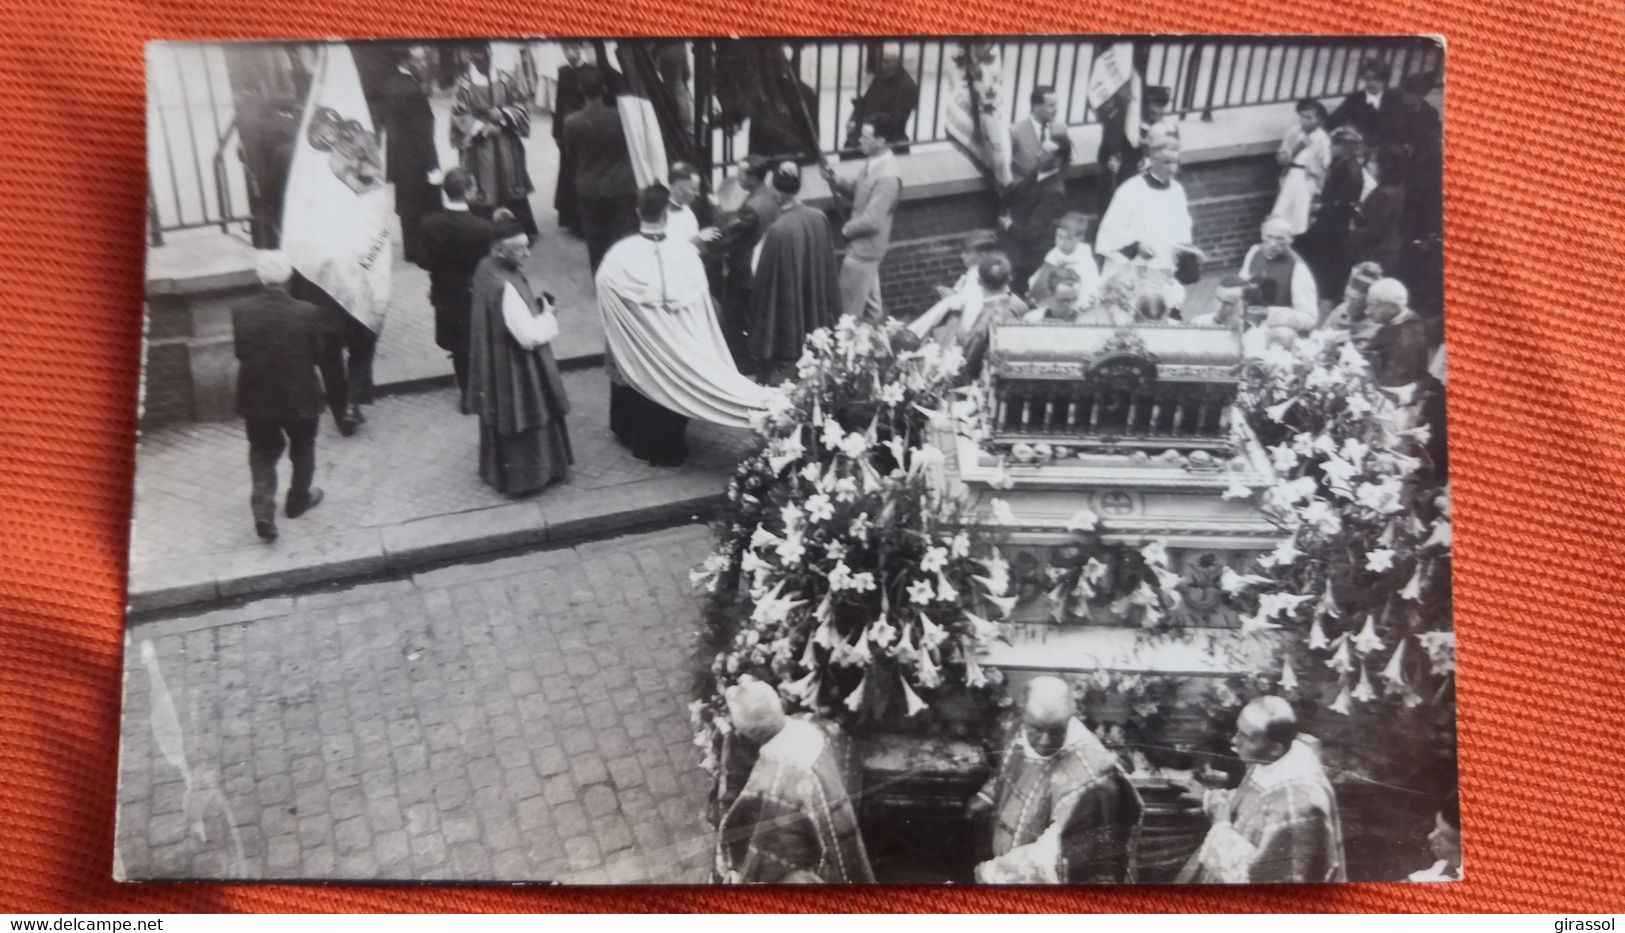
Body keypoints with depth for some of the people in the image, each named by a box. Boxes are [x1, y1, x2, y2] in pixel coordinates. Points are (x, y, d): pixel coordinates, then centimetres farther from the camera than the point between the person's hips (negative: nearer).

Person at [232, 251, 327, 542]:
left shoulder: (241, 312, -12)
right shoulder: (308, 312, -17)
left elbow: (240, 352, 0)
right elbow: (317, 354, -6)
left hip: (258, 397, 1)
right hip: (300, 396, -1)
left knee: (263, 454, 15)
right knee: (302, 448, 23)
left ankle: (264, 512, 1)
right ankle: (299, 499, 38)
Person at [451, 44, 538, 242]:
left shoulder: (504, 80, 3)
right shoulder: (464, 84, -5)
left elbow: (522, 105, 5)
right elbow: (459, 115, -7)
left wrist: (503, 114, -11)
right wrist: (482, 128, -16)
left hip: (507, 144, 3)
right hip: (480, 146, -3)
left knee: (513, 189, 8)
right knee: (486, 192, -1)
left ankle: (524, 232, 17)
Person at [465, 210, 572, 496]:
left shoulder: (487, 267, -2)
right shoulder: (504, 287, -32)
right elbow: (530, 336, -28)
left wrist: (535, 309, 2)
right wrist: (547, 314, -12)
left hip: (496, 360, 10)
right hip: (513, 367, -10)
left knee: (503, 415, 24)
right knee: (520, 417, 8)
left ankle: (498, 469, 41)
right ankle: (523, 476, 23)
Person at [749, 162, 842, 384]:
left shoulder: (778, 230, -24)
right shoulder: (820, 218, -5)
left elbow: (766, 281, -20)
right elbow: (829, 268, 5)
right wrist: (830, 314, 15)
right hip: (817, 314, 6)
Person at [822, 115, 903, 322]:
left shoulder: (887, 177, -32)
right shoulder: (873, 161, -1)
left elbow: (871, 220, -31)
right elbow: (856, 191, 11)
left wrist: (846, 229, -14)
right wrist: (835, 180, -8)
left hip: (865, 246, -10)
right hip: (864, 243, 10)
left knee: (851, 306, 7)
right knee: (869, 296, 27)